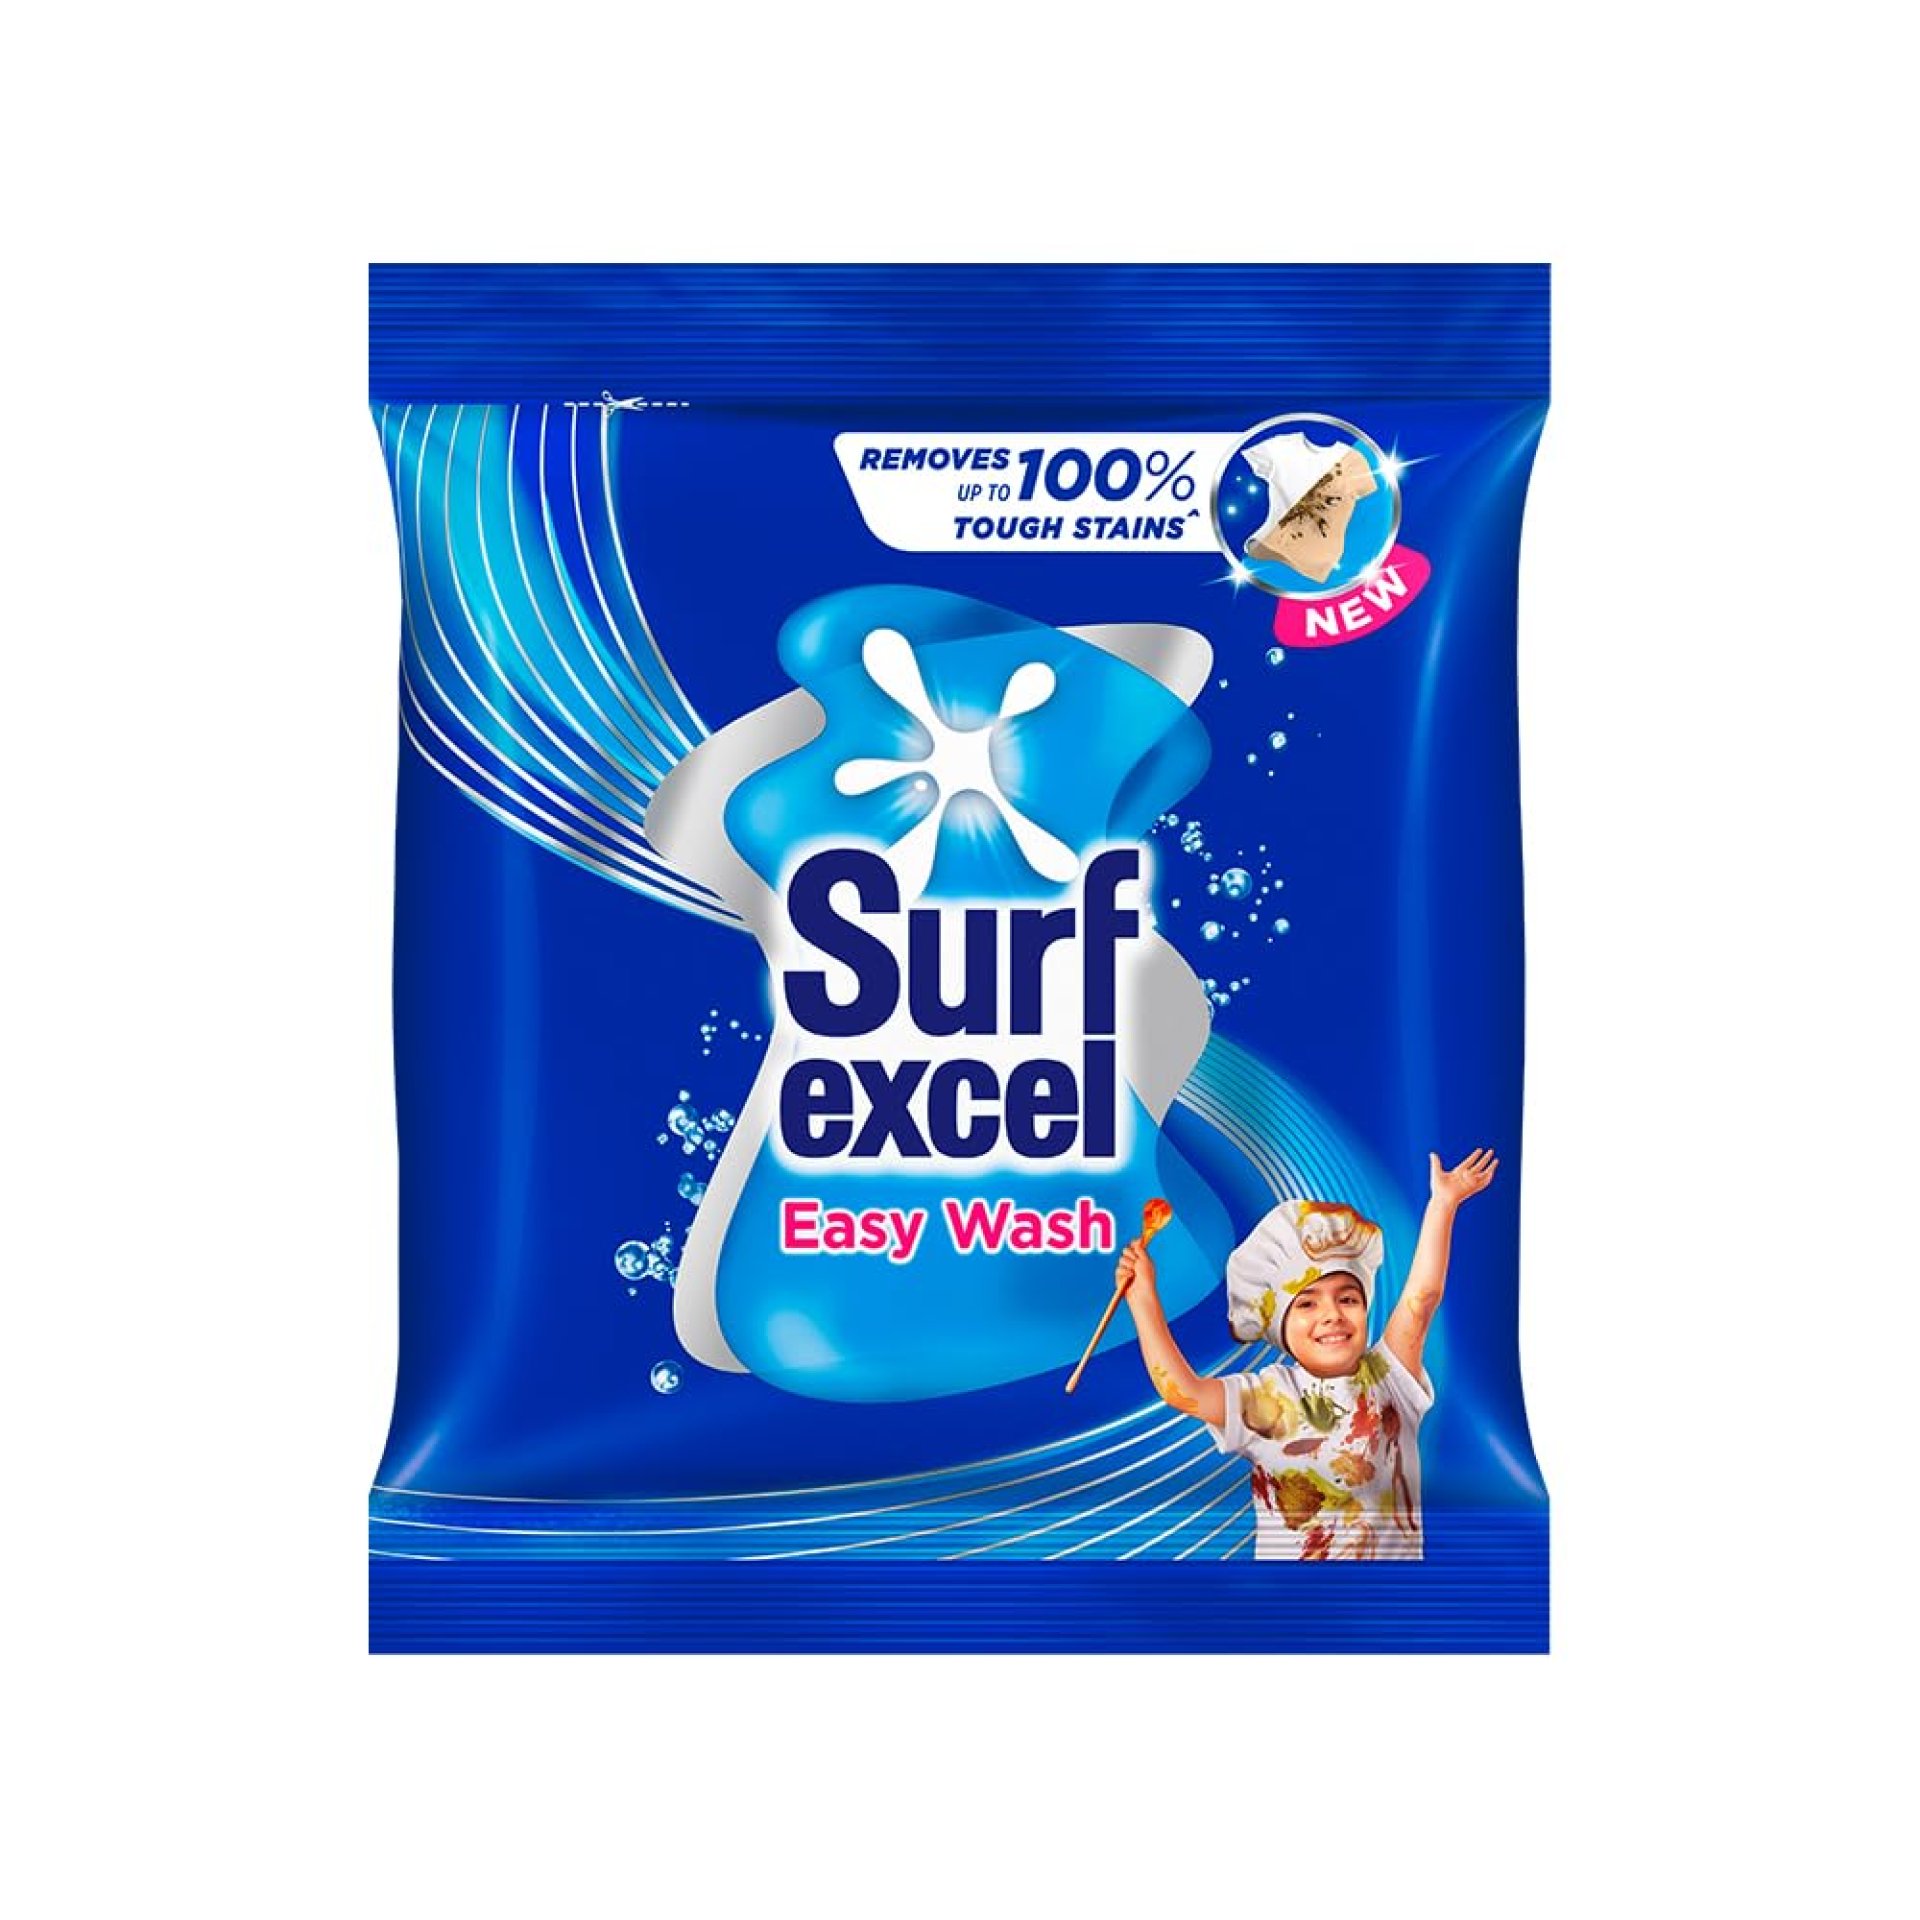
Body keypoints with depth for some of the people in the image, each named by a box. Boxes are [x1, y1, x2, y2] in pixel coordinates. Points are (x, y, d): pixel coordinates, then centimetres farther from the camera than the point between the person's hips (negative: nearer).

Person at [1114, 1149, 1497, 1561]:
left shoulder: (1386, 1376, 1)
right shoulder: (1265, 1397, -3)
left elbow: (1422, 1298, -10)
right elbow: (1180, 1390, -16)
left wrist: (1443, 1203, -15)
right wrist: (1143, 1297, -14)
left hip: (1395, 1554, 1)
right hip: (1286, 1554, -1)